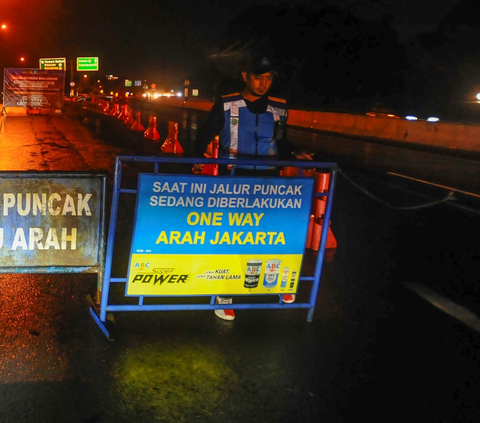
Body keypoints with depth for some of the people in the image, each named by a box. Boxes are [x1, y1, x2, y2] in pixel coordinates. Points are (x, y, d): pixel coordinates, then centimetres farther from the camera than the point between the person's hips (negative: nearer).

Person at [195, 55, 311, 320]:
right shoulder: (226, 105, -2)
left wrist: (294, 156, 0)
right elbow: (204, 138, 1)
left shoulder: (279, 109, 7)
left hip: (267, 179, 3)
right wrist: (199, 159, -16)